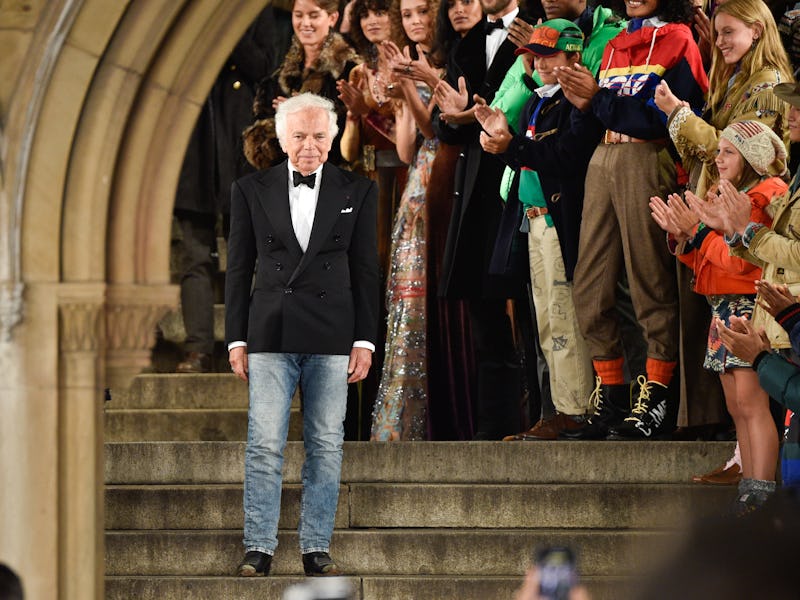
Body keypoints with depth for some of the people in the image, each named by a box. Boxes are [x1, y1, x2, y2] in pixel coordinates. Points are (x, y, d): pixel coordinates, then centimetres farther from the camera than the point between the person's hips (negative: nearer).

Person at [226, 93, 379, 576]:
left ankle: (317, 548, 8)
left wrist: (365, 339, 1)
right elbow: (239, 269, 8)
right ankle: (260, 547, 0)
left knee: (326, 446, 2)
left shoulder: (357, 191, 7)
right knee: (265, 445, -5)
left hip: (332, 337, 0)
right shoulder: (252, 191, 6)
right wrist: (236, 338, 3)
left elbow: (366, 270, 7)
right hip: (270, 336, 0)